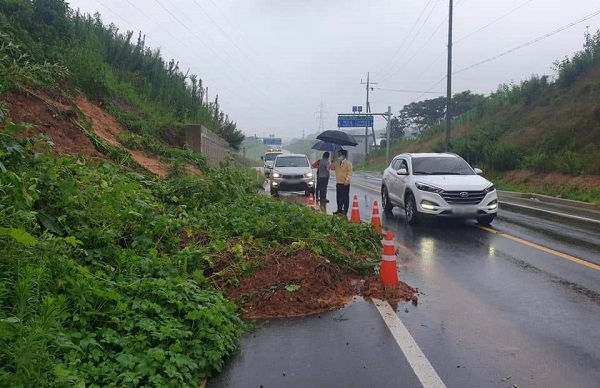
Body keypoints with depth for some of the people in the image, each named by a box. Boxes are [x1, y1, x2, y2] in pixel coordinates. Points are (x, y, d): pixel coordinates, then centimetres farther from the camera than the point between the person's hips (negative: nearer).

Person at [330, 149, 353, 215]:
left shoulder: (348, 163, -8)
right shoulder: (337, 163, 13)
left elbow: (350, 173, -12)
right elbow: (332, 168, 17)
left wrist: (347, 180, -20)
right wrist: (332, 162, 1)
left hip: (345, 183, -7)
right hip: (338, 183, 7)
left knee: (345, 197, -1)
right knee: (338, 197, 12)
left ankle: (345, 210, 5)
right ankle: (339, 209, 22)